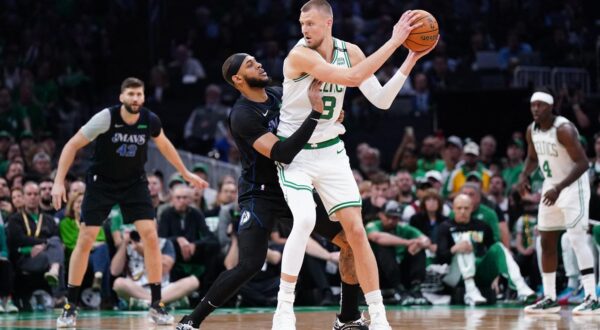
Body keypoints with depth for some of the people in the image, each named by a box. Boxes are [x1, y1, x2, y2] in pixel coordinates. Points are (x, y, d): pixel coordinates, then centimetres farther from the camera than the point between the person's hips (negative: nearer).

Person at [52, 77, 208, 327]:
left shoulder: (150, 120, -11)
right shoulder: (106, 118, -22)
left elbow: (164, 145, 12)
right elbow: (72, 145, -15)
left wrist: (185, 173, 18)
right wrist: (59, 182, -21)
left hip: (134, 183, 2)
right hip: (101, 182, -2)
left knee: (151, 236, -11)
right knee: (85, 240, -7)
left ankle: (156, 305, -2)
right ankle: (70, 306, 3)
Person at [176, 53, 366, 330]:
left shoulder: (278, 94, 1)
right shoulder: (242, 115, -22)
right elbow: (282, 154, -32)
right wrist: (316, 112, -35)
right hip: (261, 195, -7)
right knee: (250, 265, -22)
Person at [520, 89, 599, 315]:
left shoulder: (564, 129, -22)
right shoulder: (532, 130, 2)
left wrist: (559, 188, -34)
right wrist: (524, 175, -2)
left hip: (573, 186, -8)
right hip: (551, 187, 8)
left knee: (576, 238, -17)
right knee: (547, 243, 9)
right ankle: (549, 299, 17)